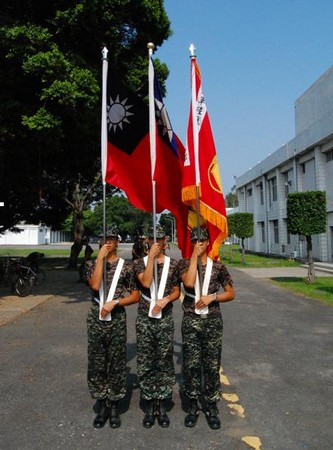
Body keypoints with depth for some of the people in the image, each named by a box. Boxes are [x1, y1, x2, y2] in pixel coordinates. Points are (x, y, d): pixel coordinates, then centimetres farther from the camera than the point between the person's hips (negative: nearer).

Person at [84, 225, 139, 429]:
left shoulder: (126, 266, -1)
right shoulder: (92, 264, 3)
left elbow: (135, 296, -1)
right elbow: (95, 285, -17)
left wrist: (114, 302, -14)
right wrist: (100, 258, -15)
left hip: (117, 320, -1)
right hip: (96, 319, 2)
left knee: (117, 364, 7)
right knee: (97, 363, 9)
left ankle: (114, 406, 25)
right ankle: (102, 406, 26)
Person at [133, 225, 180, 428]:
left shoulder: (173, 264, 3)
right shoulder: (140, 262, 0)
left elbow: (177, 291, 8)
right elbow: (146, 283, -18)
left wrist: (166, 299, -12)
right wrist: (151, 257, -18)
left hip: (165, 319, 0)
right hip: (145, 319, 0)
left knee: (165, 363, 8)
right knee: (145, 364, 8)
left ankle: (162, 407, 24)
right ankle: (149, 406, 25)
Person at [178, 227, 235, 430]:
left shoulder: (218, 266, 2)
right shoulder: (184, 263, 0)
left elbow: (231, 293, 6)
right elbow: (189, 282, -21)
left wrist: (212, 297, -11)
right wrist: (194, 256, -17)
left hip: (213, 321, 1)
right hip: (191, 320, 0)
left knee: (212, 365, 8)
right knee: (191, 365, 7)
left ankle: (212, 406, 25)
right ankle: (194, 405, 25)